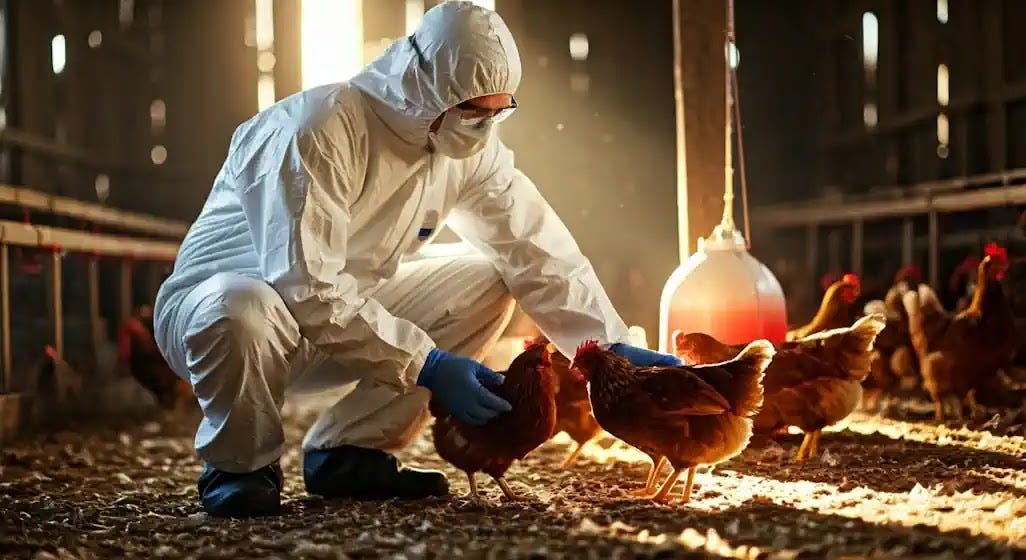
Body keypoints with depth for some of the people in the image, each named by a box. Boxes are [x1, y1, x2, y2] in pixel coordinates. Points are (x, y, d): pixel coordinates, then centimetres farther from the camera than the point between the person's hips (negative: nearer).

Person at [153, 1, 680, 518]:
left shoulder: (470, 148, -6)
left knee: (486, 282, -6)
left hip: (345, 317, 7)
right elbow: (306, 291, -32)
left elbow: (536, 248, -3)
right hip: (217, 304, -7)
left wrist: (612, 346, -13)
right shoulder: (316, 130, -28)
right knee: (245, 310, -41)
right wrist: (428, 366, -32)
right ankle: (239, 467, -10)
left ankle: (346, 452, -1)